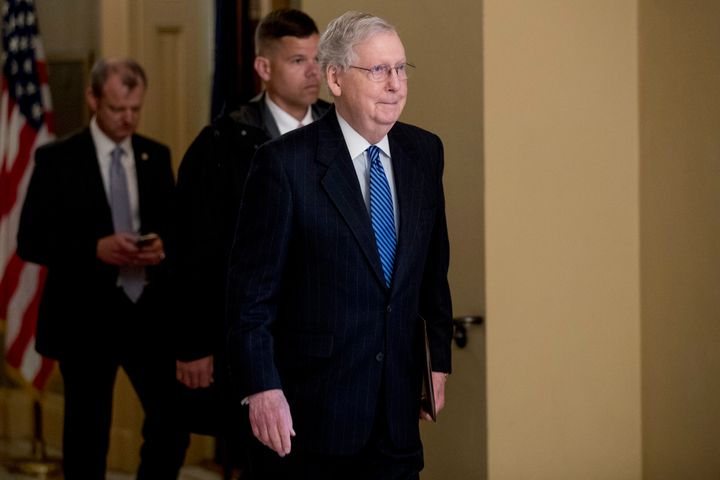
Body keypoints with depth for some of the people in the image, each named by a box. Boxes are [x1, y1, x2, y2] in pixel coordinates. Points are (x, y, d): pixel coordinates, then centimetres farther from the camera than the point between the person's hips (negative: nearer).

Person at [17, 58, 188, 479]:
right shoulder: (58, 159, -4)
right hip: (85, 317, -3)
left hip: (150, 313, 3)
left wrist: (163, 246, -10)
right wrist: (95, 248, -20)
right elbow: (31, 241, -6)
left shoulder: (156, 156, 9)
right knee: (88, 434, 5)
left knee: (173, 421, -2)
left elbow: (176, 226, 14)